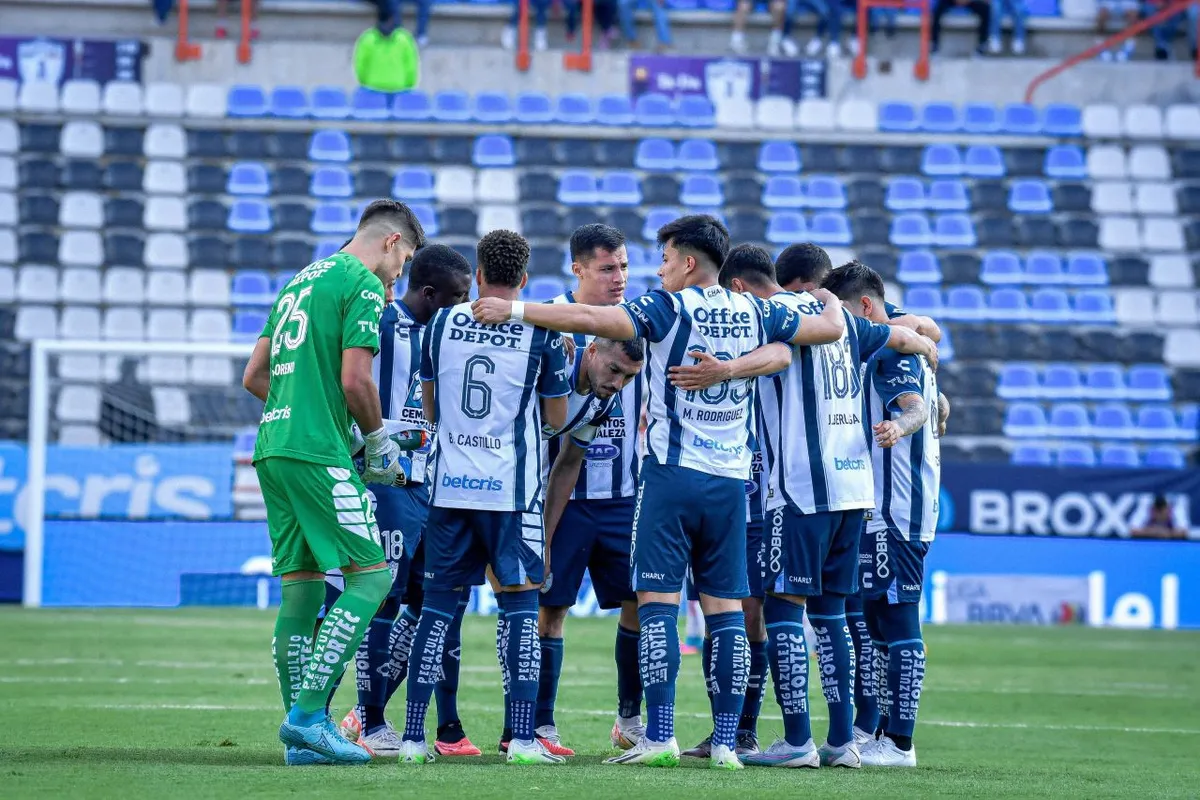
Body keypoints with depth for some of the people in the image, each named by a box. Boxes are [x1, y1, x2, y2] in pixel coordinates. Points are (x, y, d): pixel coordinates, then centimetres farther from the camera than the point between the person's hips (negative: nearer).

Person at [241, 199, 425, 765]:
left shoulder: (301, 282, 22)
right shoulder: (363, 285, -5)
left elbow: (254, 377, 22)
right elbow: (355, 381, -13)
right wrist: (379, 442, 2)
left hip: (272, 448, 9)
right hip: (318, 454, -9)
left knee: (302, 586, 9)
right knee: (371, 576, -7)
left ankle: (304, 737, 7)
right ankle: (308, 713, -16)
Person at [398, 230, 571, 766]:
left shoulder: (442, 323, 5)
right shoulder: (542, 334, -3)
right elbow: (556, 419, 5)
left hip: (449, 483, 2)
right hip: (511, 488, -2)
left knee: (438, 603, 7)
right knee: (519, 602, 2)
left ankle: (413, 737, 5)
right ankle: (522, 738, -6)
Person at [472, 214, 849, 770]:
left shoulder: (669, 308, -5)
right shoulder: (755, 313, 9)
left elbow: (592, 319, -15)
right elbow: (830, 329, 17)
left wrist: (514, 310, -12)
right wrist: (833, 304, 40)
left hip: (672, 473, -4)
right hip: (731, 479, 4)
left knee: (658, 600, -4)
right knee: (725, 607, 5)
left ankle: (660, 735, -12)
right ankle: (726, 741, 1)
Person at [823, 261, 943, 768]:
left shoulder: (891, 349, -12)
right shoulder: (906, 346, 19)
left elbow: (916, 405, -30)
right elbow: (939, 405, 31)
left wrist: (900, 427, -49)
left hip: (895, 515, -11)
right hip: (883, 512, 11)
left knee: (897, 621, -10)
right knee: (874, 620, 14)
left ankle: (899, 743, -11)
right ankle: (878, 730, 20)